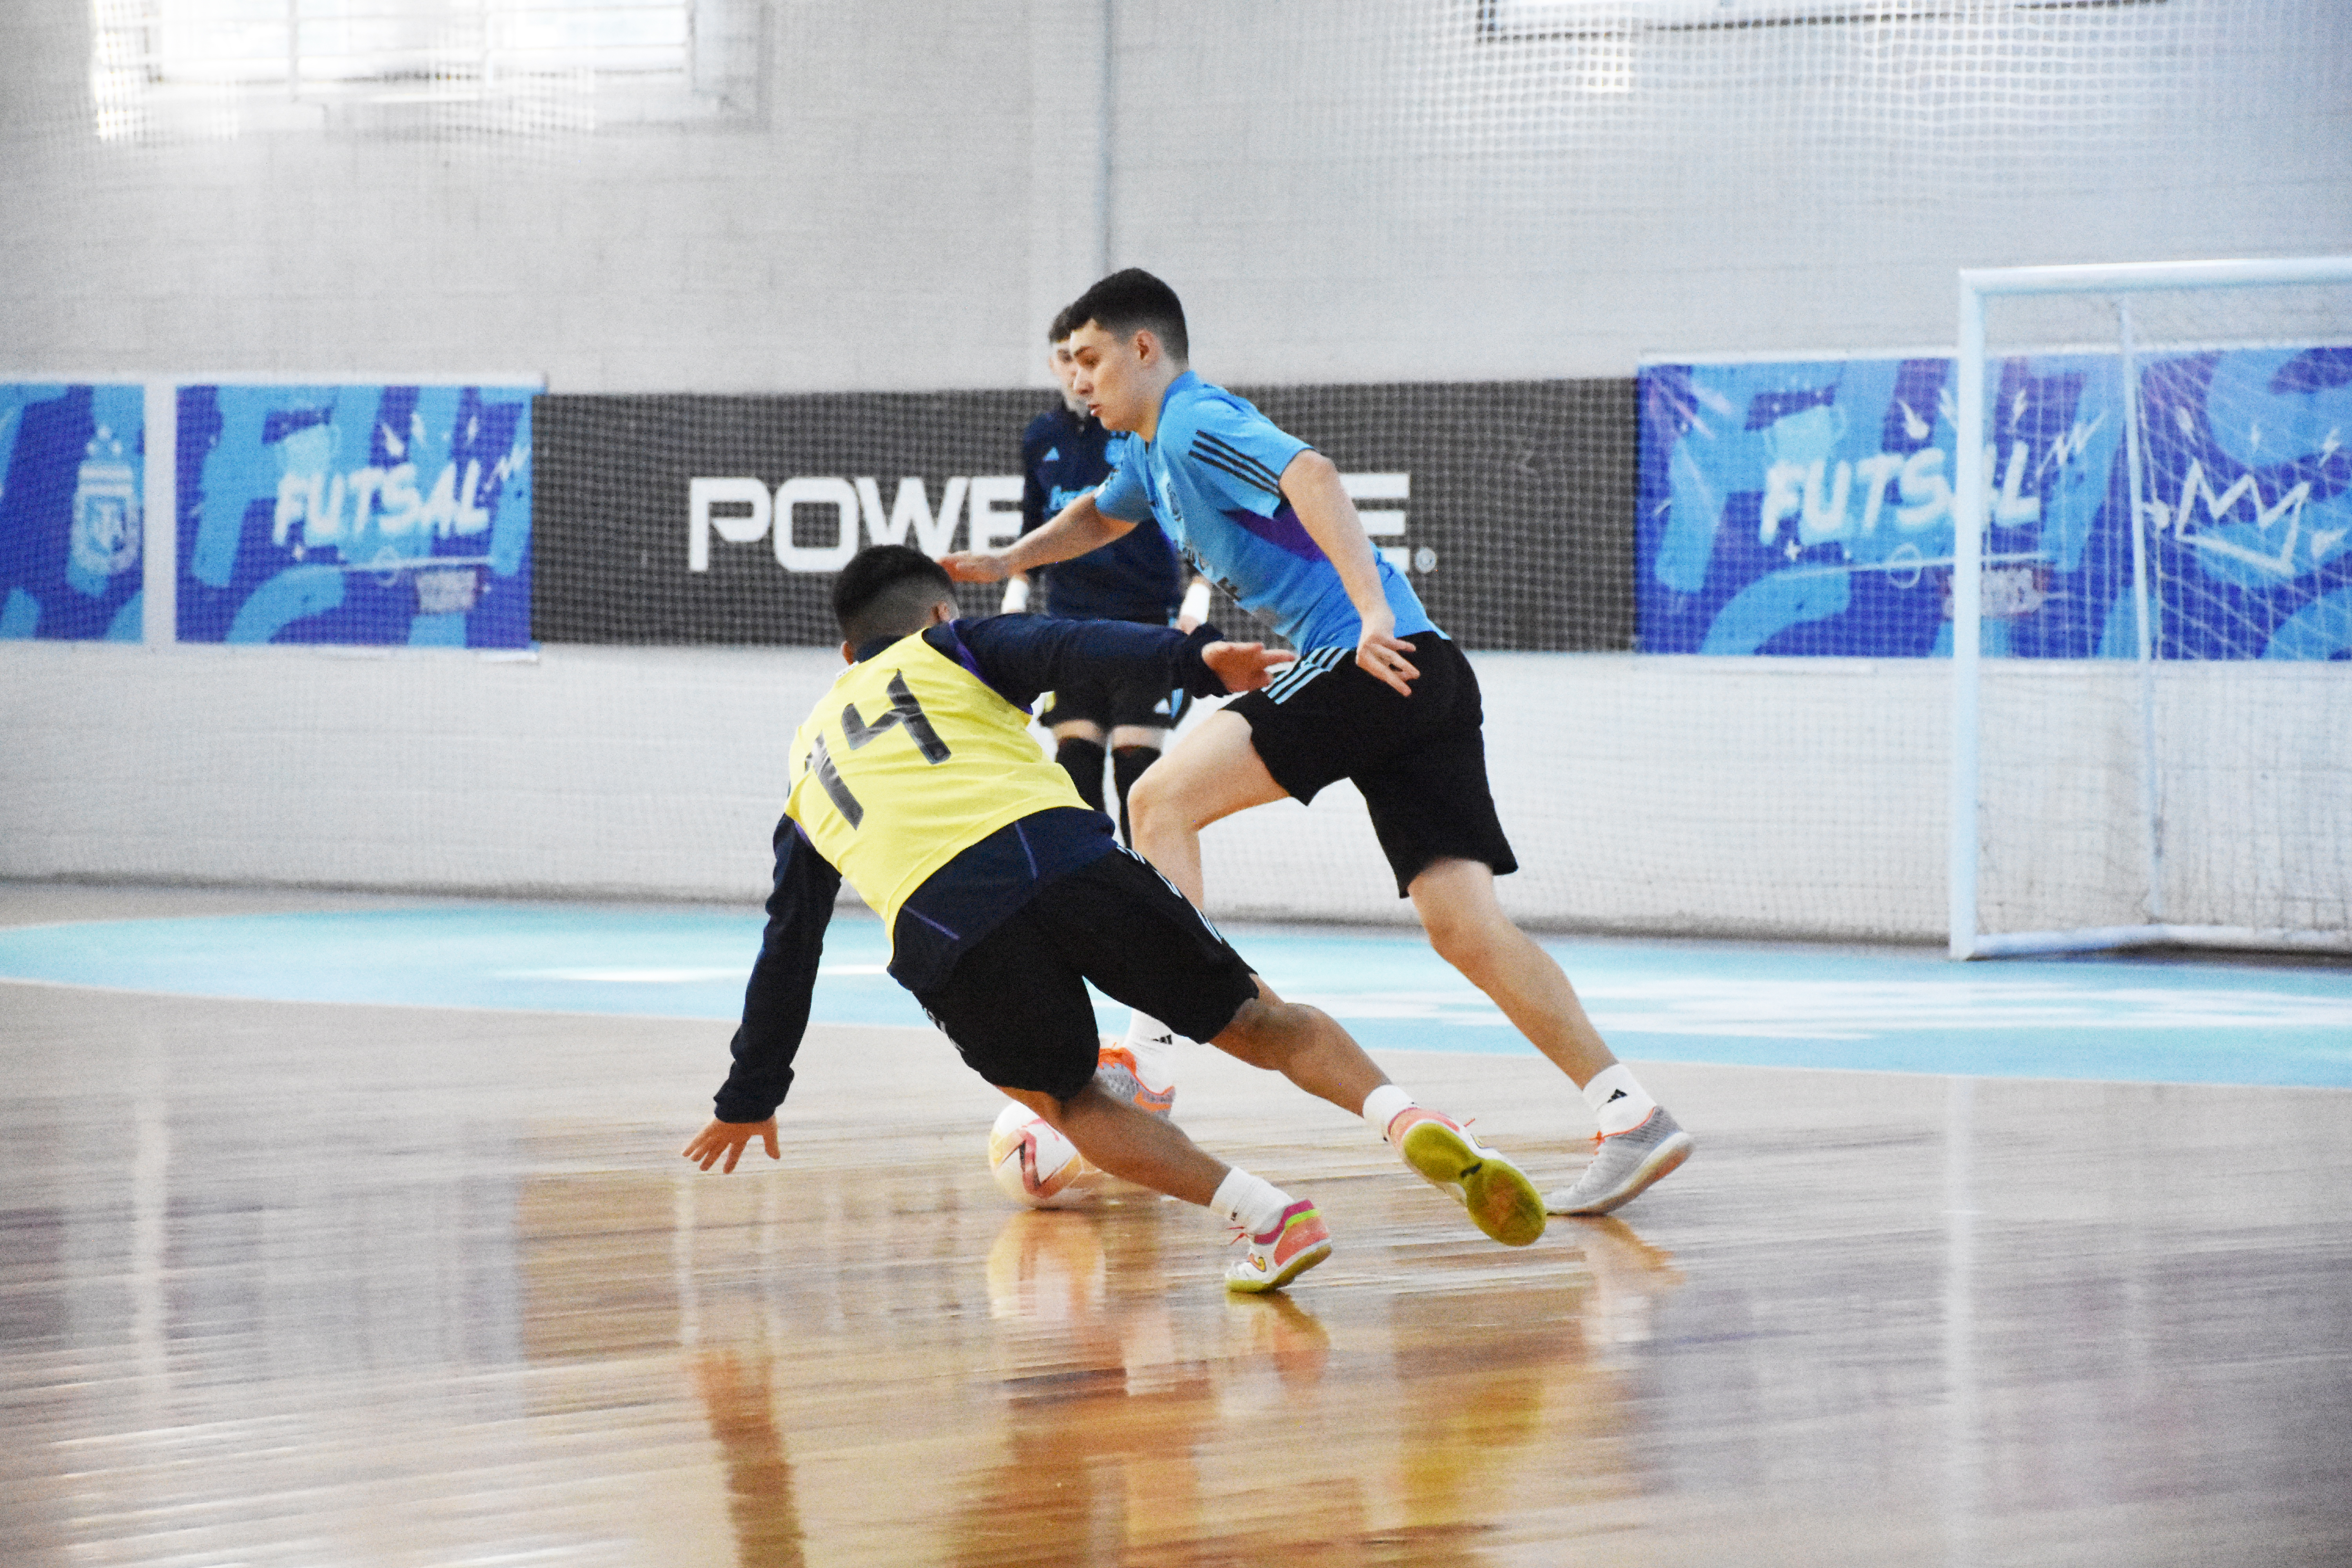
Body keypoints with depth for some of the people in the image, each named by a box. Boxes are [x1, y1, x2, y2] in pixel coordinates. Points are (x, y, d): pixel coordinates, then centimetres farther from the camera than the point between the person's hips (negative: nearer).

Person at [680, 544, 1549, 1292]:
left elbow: (786, 947, 40)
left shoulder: (808, 758, 36)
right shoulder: (948, 652, 28)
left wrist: (749, 1100, 49)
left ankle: (1270, 1215, 0)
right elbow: (1070, 649, 5)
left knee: (1069, 1101, 23)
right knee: (1262, 1023, 13)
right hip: (1059, 853, -1)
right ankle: (1406, 1120, -16)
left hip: (939, 933, 1)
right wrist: (1194, 658, -12)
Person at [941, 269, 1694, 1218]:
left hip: (1375, 665, -9)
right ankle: (1630, 1116, -10)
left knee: (1164, 801, -10)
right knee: (1463, 926, -1)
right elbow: (1101, 516, 49)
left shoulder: (1198, 424, -5)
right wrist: (1006, 561, 35)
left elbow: (1310, 475, -25)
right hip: (1418, 679, 9)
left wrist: (1373, 613, -35)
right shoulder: (1155, 448, 25)